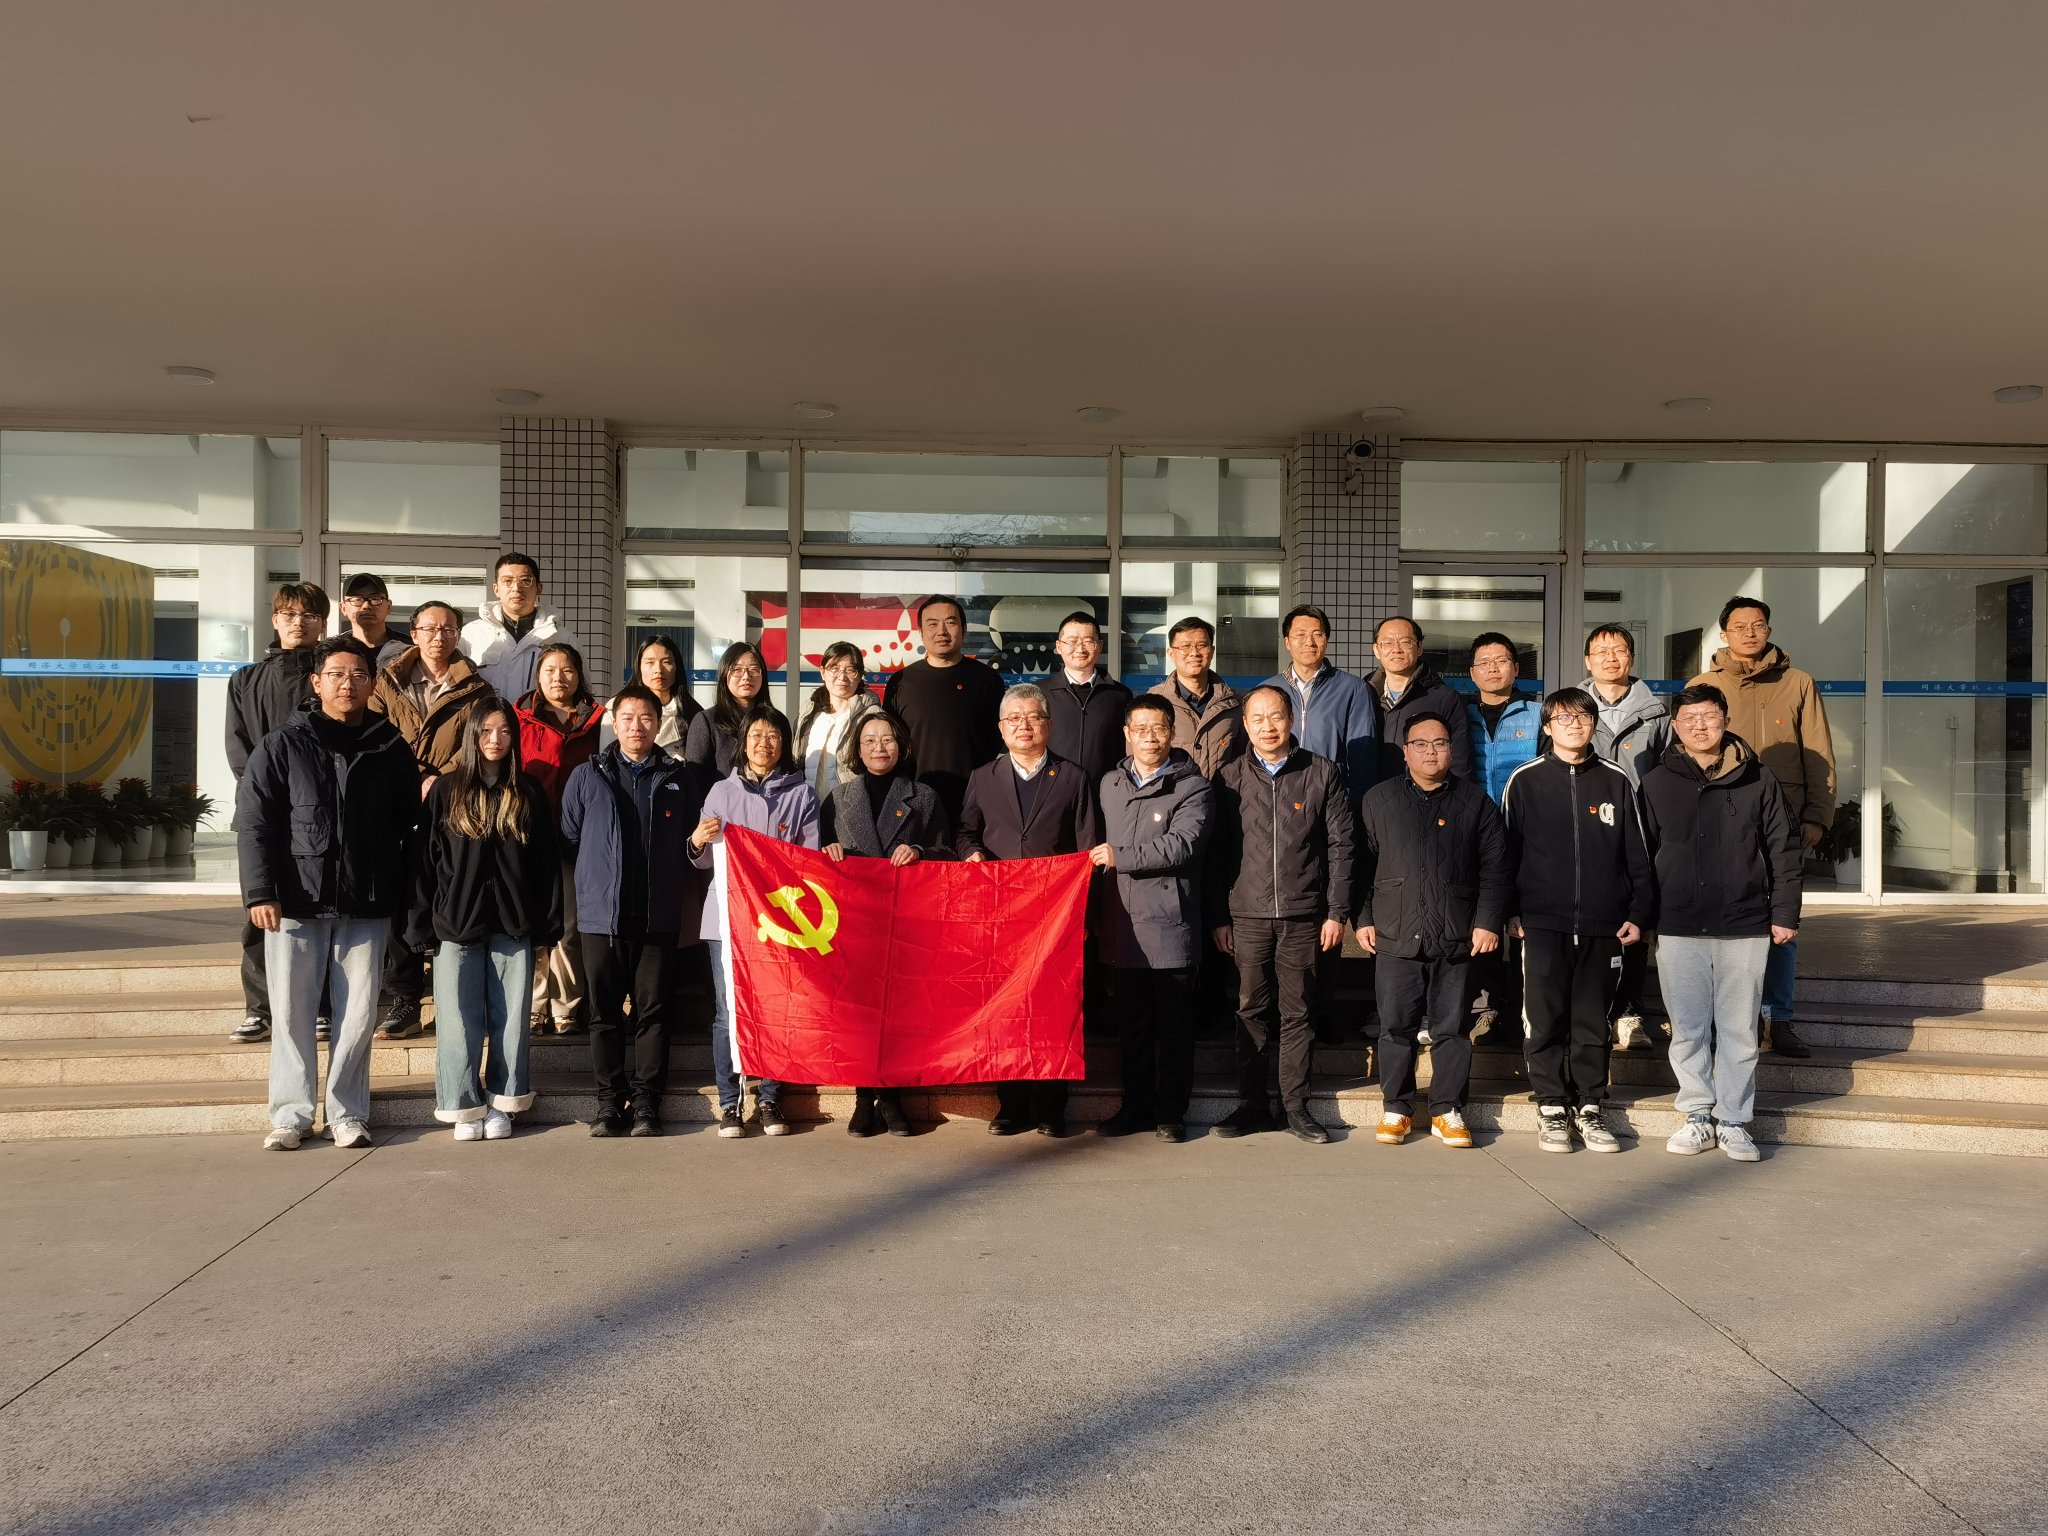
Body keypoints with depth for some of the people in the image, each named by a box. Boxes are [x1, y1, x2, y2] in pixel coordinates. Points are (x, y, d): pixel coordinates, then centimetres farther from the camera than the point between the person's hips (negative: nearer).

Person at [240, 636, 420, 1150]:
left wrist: (404, 896, 6)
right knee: (292, 1012, 4)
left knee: (358, 1015, 4)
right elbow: (254, 823, 0)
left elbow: (409, 829, 11)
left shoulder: (391, 749, 8)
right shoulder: (282, 746, 3)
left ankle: (348, 1114, 15)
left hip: (366, 908, 1)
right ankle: (291, 1114, 15)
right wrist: (260, 892, -8)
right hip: (297, 903, -1)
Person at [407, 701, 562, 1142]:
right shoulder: (446, 791, 4)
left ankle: (500, 1103, 15)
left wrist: (548, 923, 2)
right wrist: (421, 923, -3)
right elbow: (424, 860, 3)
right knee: (459, 1020, 1)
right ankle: (465, 1106, 12)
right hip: (457, 923, -1)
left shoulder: (530, 794, 8)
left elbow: (546, 861, 7)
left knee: (510, 1018, 4)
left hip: (514, 925, 1)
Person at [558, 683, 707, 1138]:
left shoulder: (681, 777, 9)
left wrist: (682, 869, 2)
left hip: (657, 916, 0)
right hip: (601, 914, 1)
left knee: (653, 1011, 1)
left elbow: (693, 841, 12)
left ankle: (646, 1101, 9)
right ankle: (609, 1100, 14)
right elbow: (568, 839, 12)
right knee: (605, 1012, 5)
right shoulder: (588, 777, 9)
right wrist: (595, 880, 8)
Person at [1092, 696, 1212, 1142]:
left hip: (1170, 924, -4)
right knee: (1131, 1022, 11)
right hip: (1123, 924, 5)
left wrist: (1120, 856, -13)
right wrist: (1099, 913, 15)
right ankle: (1136, 1106, 22)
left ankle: (1171, 1111, 14)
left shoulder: (1192, 787, -2)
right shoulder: (1109, 784, 15)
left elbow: (1181, 844, -16)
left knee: (1174, 1024, 4)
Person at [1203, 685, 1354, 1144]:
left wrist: (1337, 912, -1)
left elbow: (1340, 846, 4)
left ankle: (1295, 1106, 14)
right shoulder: (1229, 778, 7)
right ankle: (1252, 1104, 13)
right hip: (1247, 915, 1)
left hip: (1304, 916, -1)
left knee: (1297, 1012, 4)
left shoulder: (1323, 774, 4)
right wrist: (1217, 917, 2)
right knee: (1252, 1010, 4)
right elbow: (1215, 852, 7)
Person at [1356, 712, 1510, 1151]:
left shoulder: (1475, 801, 8)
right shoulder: (1380, 800, 8)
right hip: (1396, 937, 0)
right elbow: (1363, 863, 8)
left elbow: (1494, 868, 6)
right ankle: (1397, 1108, 16)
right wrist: (1364, 918, 2)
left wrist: (1488, 921, -1)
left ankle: (1447, 1110, 17)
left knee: (1452, 1028, 6)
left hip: (1457, 939, 0)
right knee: (1396, 1027, 4)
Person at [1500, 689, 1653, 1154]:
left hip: (1603, 925, 1)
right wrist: (1509, 913, 0)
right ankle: (1551, 1109, 13)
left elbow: (1638, 854, 10)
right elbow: (1506, 851, 5)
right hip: (1542, 923, -1)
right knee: (1545, 1020, 1)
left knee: (1592, 1023, 6)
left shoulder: (1616, 781, 8)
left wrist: (1638, 914, 5)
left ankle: (1589, 1108, 18)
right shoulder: (1525, 780, 3)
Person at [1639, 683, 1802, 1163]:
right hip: (1677, 928, 1)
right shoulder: (1656, 784, 4)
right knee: (1688, 1028, 5)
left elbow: (1784, 850, 6)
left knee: (1739, 1028, 4)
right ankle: (1698, 1115, 17)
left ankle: (1734, 1122, 14)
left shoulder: (1758, 780, 4)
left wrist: (1785, 914, 2)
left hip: (1744, 927, 0)